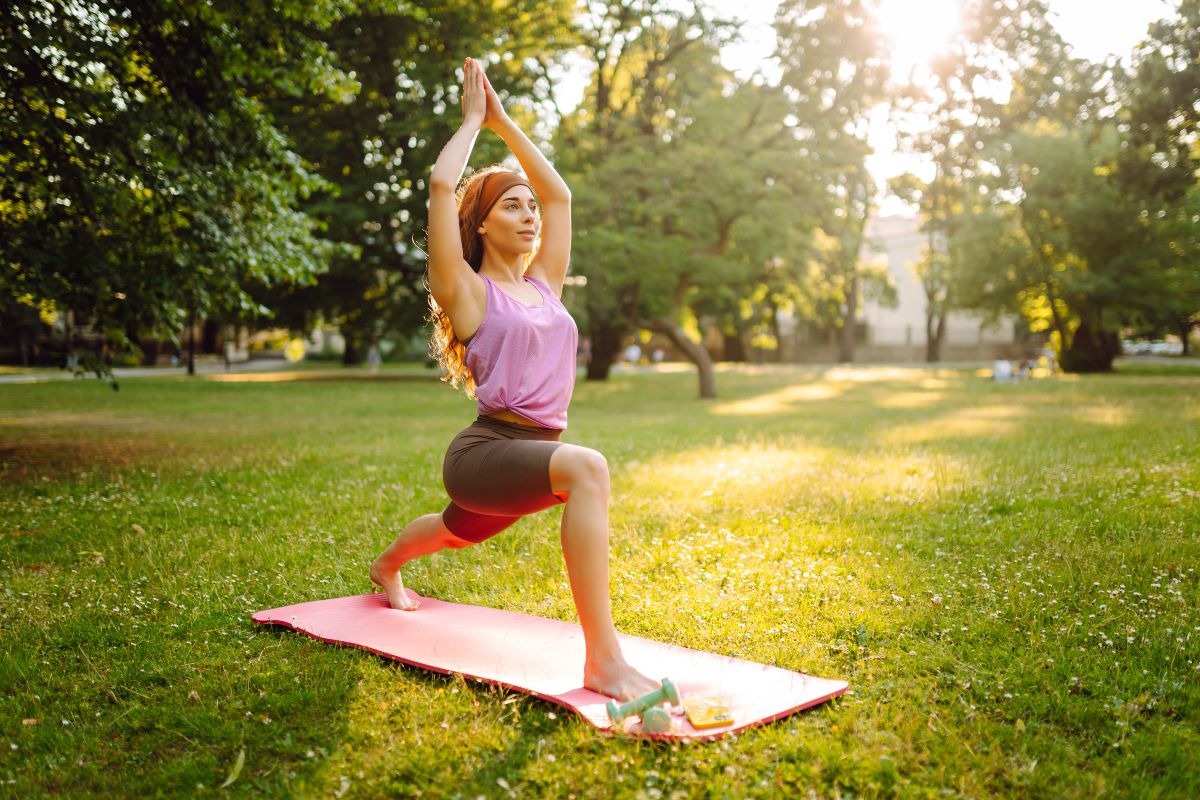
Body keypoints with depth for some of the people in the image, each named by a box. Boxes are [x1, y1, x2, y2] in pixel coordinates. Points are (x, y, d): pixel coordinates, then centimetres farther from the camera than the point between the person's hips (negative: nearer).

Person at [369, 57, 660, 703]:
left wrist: (504, 122, 18)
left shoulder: (544, 286, 12)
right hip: (485, 452, -8)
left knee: (457, 533, 35)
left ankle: (388, 566, 69)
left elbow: (559, 193, 16)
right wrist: (473, 119, 1)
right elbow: (441, 185, -14)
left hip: (534, 452, 8)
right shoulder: (470, 292, -5)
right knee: (587, 468, -37)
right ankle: (603, 660, -37)